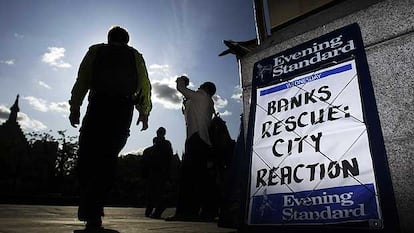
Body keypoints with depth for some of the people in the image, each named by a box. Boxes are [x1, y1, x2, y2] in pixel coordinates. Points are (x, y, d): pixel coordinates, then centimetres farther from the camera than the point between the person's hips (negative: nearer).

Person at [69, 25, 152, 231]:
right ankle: (93, 215, -1)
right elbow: (145, 86, 9)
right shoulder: (135, 55, 18)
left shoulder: (95, 51, 17)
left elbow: (82, 81, 7)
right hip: (123, 109, 1)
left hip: (98, 106, 0)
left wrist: (75, 108, 6)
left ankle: (88, 209, -5)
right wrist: (144, 112, 13)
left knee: (88, 155, 4)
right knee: (108, 158, 2)